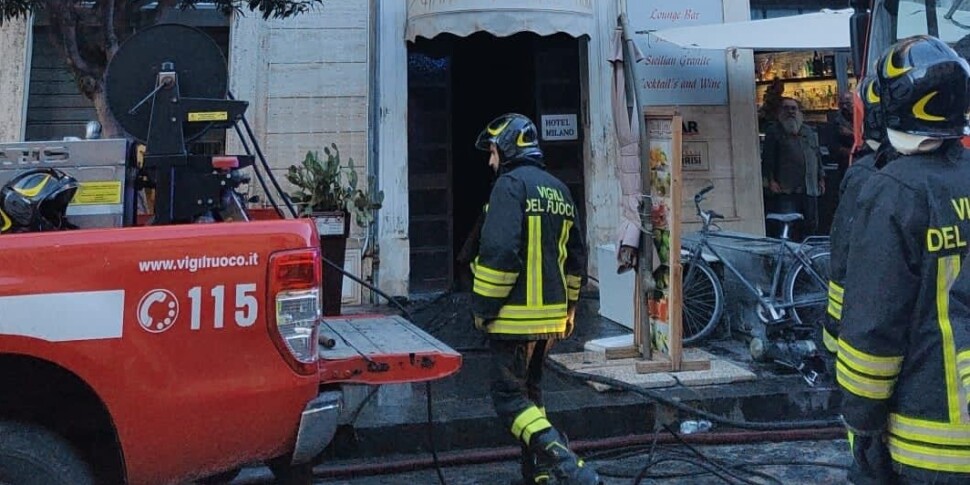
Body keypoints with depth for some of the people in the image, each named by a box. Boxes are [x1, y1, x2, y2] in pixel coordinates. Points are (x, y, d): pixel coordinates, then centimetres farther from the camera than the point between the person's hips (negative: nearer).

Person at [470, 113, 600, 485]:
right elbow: (575, 255, 18)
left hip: (515, 315, -8)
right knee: (531, 390, 20)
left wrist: (483, 307, -13)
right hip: (551, 315, 8)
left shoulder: (511, 184, -11)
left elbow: (499, 251, -21)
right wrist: (568, 307, 24)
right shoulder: (559, 189, 15)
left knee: (509, 397, -3)